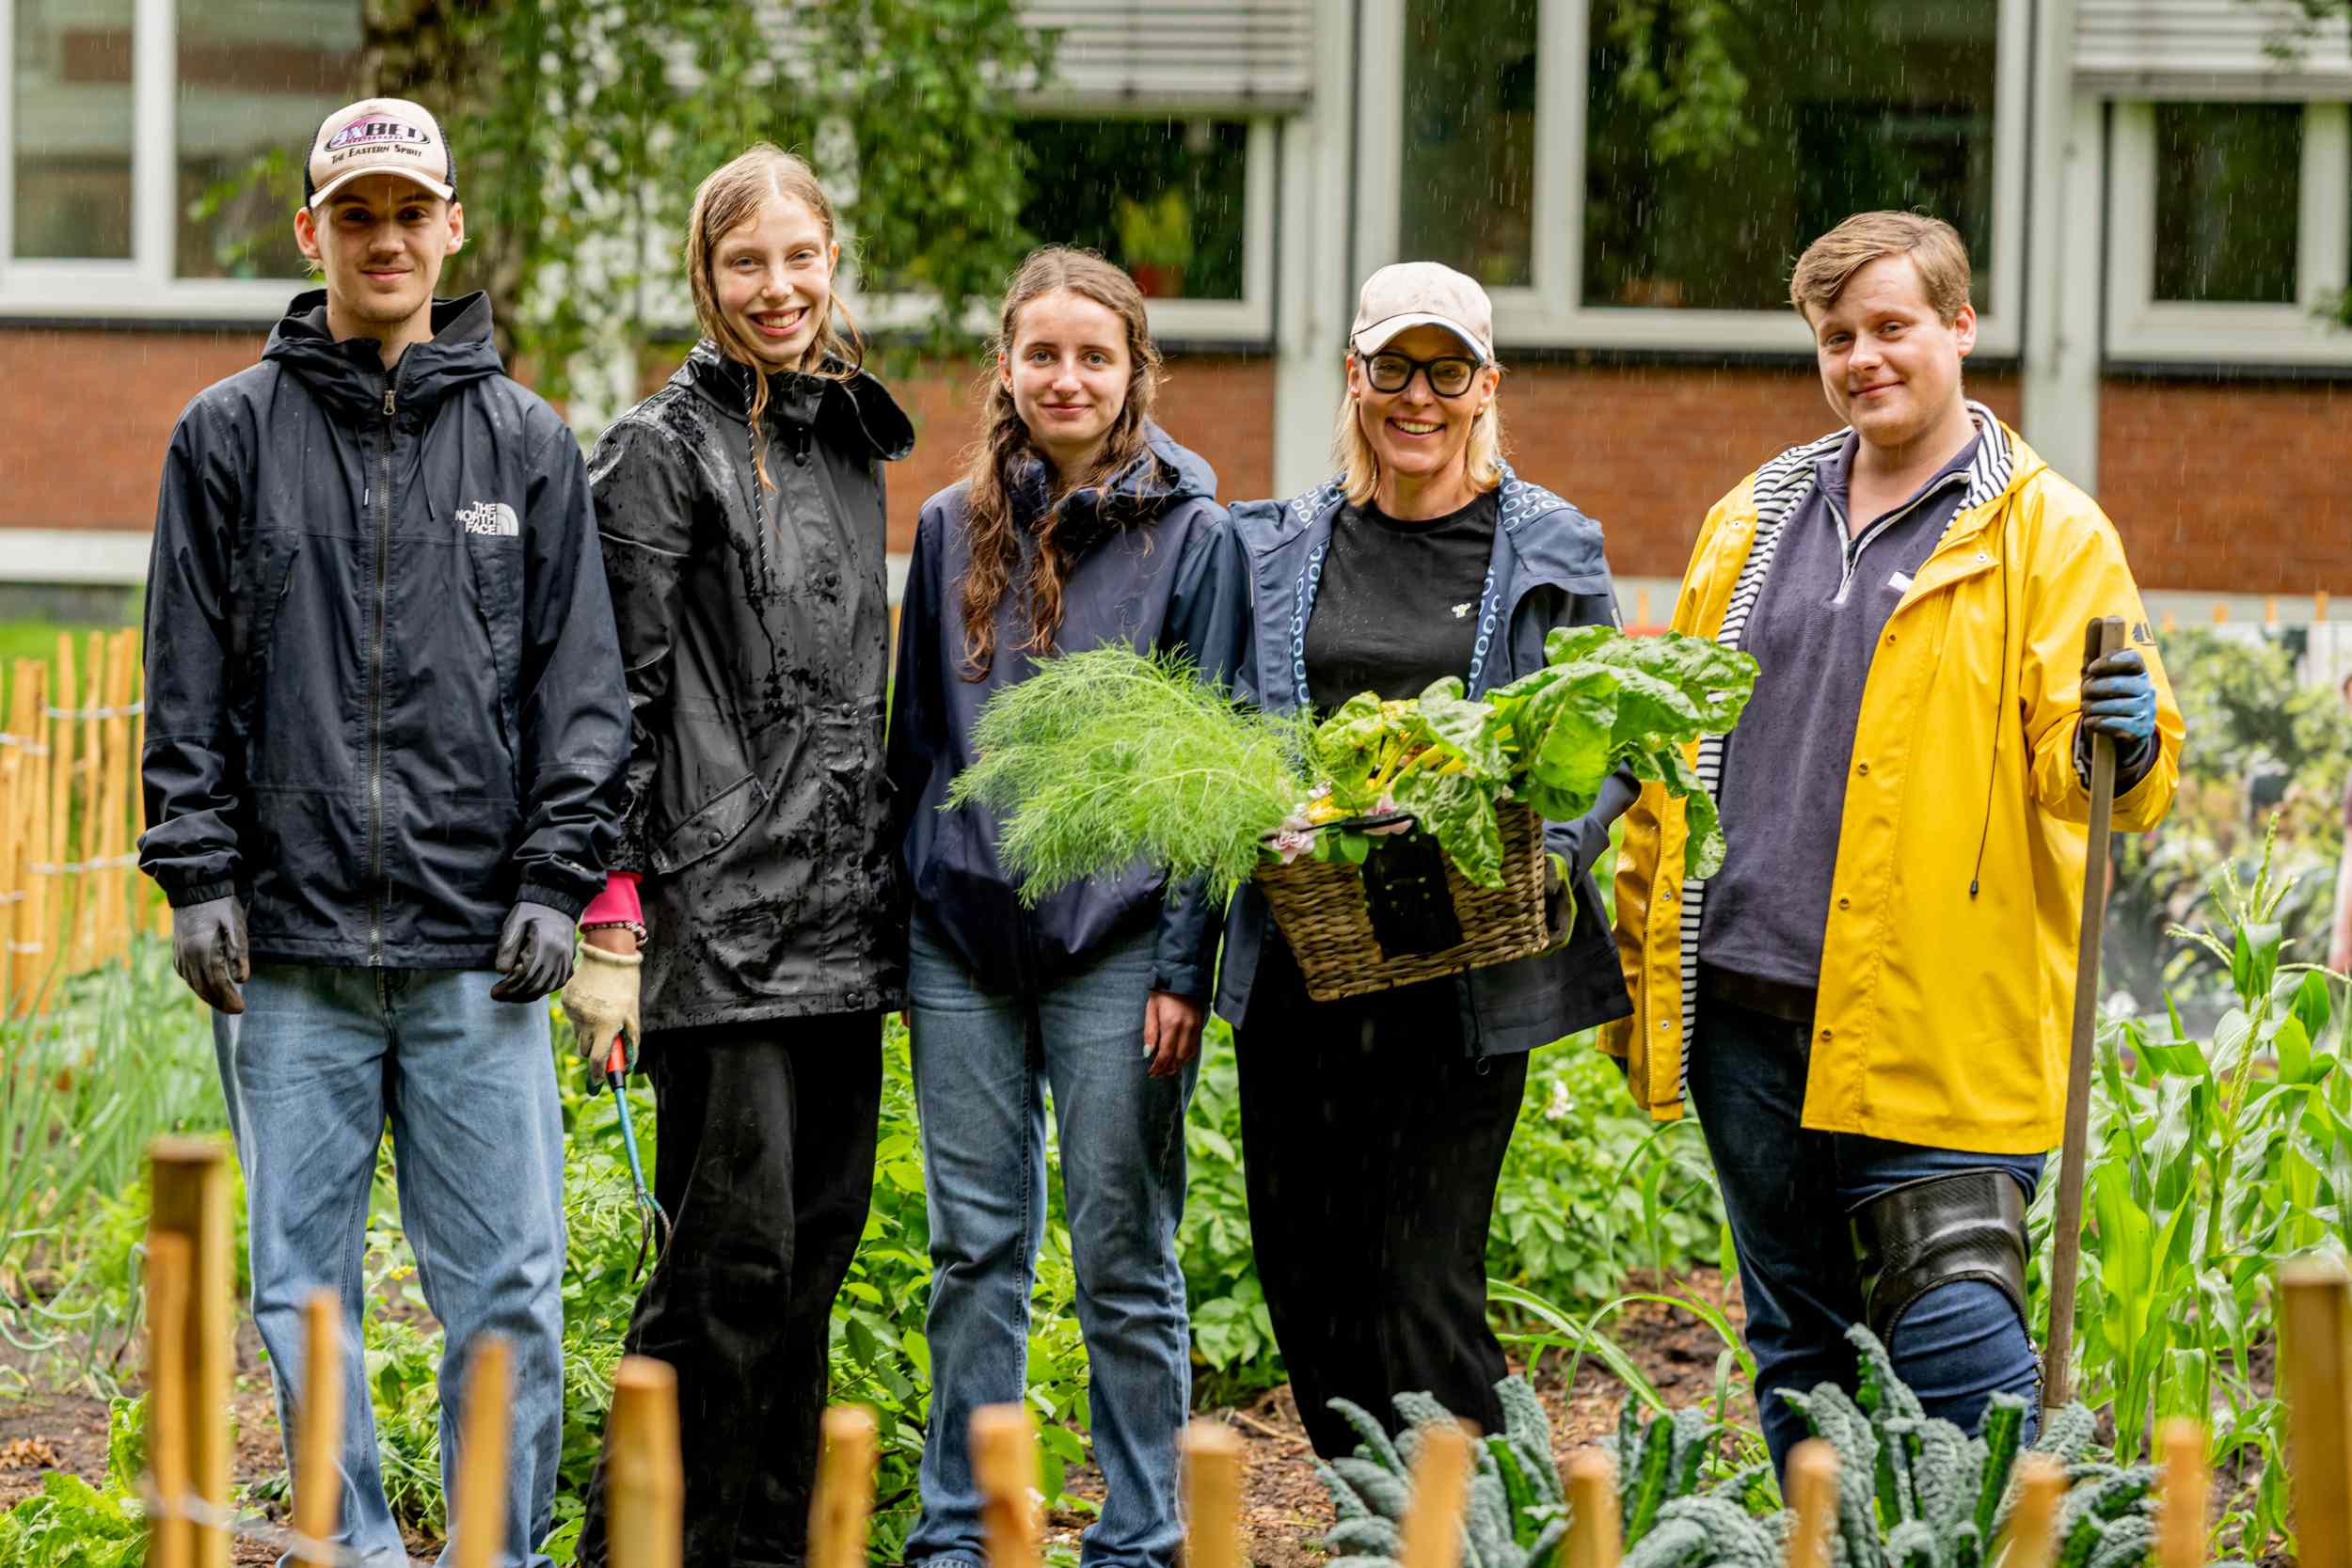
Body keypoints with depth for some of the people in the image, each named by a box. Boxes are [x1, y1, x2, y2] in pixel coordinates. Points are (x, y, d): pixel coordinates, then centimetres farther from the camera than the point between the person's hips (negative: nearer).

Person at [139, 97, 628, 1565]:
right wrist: (197, 875, -2)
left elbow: (582, 681, 7)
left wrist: (559, 880, -2)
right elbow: (189, 686, 7)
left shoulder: (528, 442, 9)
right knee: (306, 1286, 4)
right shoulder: (233, 434, 7)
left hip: (477, 950, 0)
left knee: (507, 1289, -2)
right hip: (291, 948, 0)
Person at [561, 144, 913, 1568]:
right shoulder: (663, 449, -5)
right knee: (736, 1251, -9)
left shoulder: (857, 450, 16)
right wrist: (611, 921, -15)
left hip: (843, 916, 7)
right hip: (720, 910, -7)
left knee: (819, 1248, 8)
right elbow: (617, 701, -9)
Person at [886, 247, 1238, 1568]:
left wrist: (1186, 963, -9)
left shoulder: (1192, 535, -1)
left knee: (1125, 1256, 2)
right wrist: (892, 922, 11)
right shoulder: (955, 529, 9)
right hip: (963, 935, 3)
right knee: (977, 1248, 7)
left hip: (1115, 939, -3)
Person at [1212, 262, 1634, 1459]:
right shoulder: (1280, 548, 11)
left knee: (1419, 1286, -10)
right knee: (1305, 1276, 5)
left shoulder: (1550, 552, 4)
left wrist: (1551, 849, -13)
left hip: (1466, 978, -4)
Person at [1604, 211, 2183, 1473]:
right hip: (1747, 1011, 6)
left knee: (1953, 1338, -12)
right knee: (1798, 1356, 12)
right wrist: (1639, 956, 18)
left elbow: (2104, 774, -6)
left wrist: (2118, 746, -30)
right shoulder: (1752, 523, 15)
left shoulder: (2048, 536, 0)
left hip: (1940, 1025, -5)